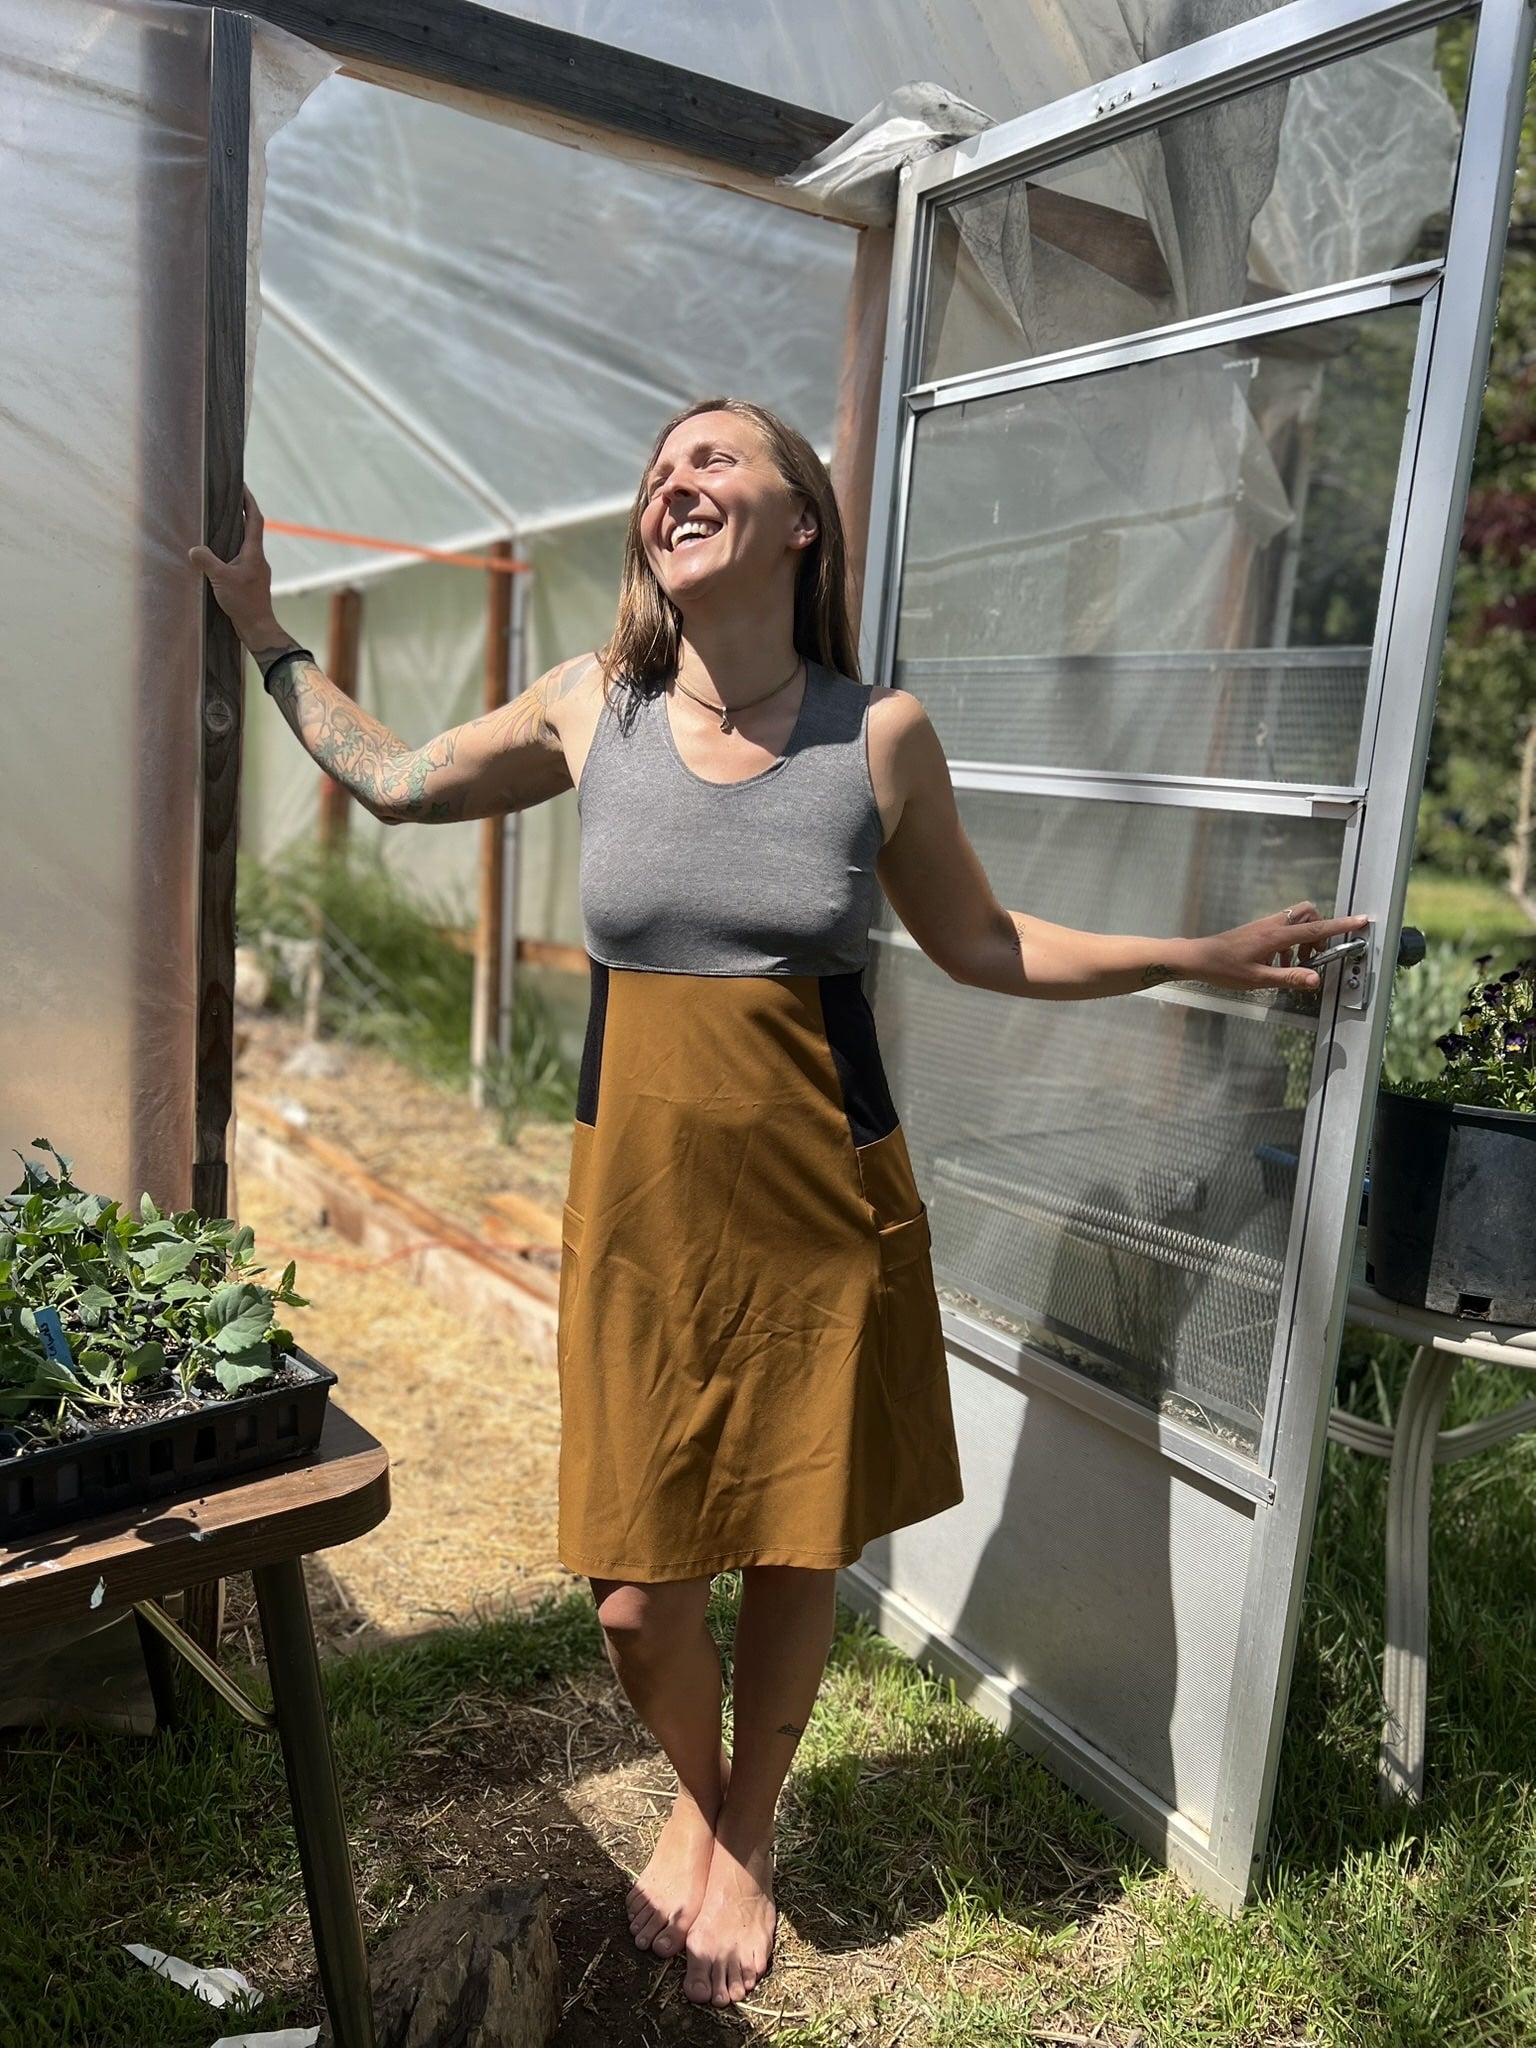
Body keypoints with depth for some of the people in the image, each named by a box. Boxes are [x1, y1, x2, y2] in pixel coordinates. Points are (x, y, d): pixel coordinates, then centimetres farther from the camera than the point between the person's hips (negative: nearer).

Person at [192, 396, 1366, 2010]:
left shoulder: (879, 734, -3)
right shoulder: (593, 709, 0)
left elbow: (982, 944, 8)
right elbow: (393, 779, 16)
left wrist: (1200, 956, 4)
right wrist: (260, 629, 19)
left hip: (822, 1206, -1)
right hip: (643, 1208, 1)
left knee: (795, 1555, 13)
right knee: (636, 1598, 6)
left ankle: (745, 1838, 45)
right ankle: (696, 1798, 44)